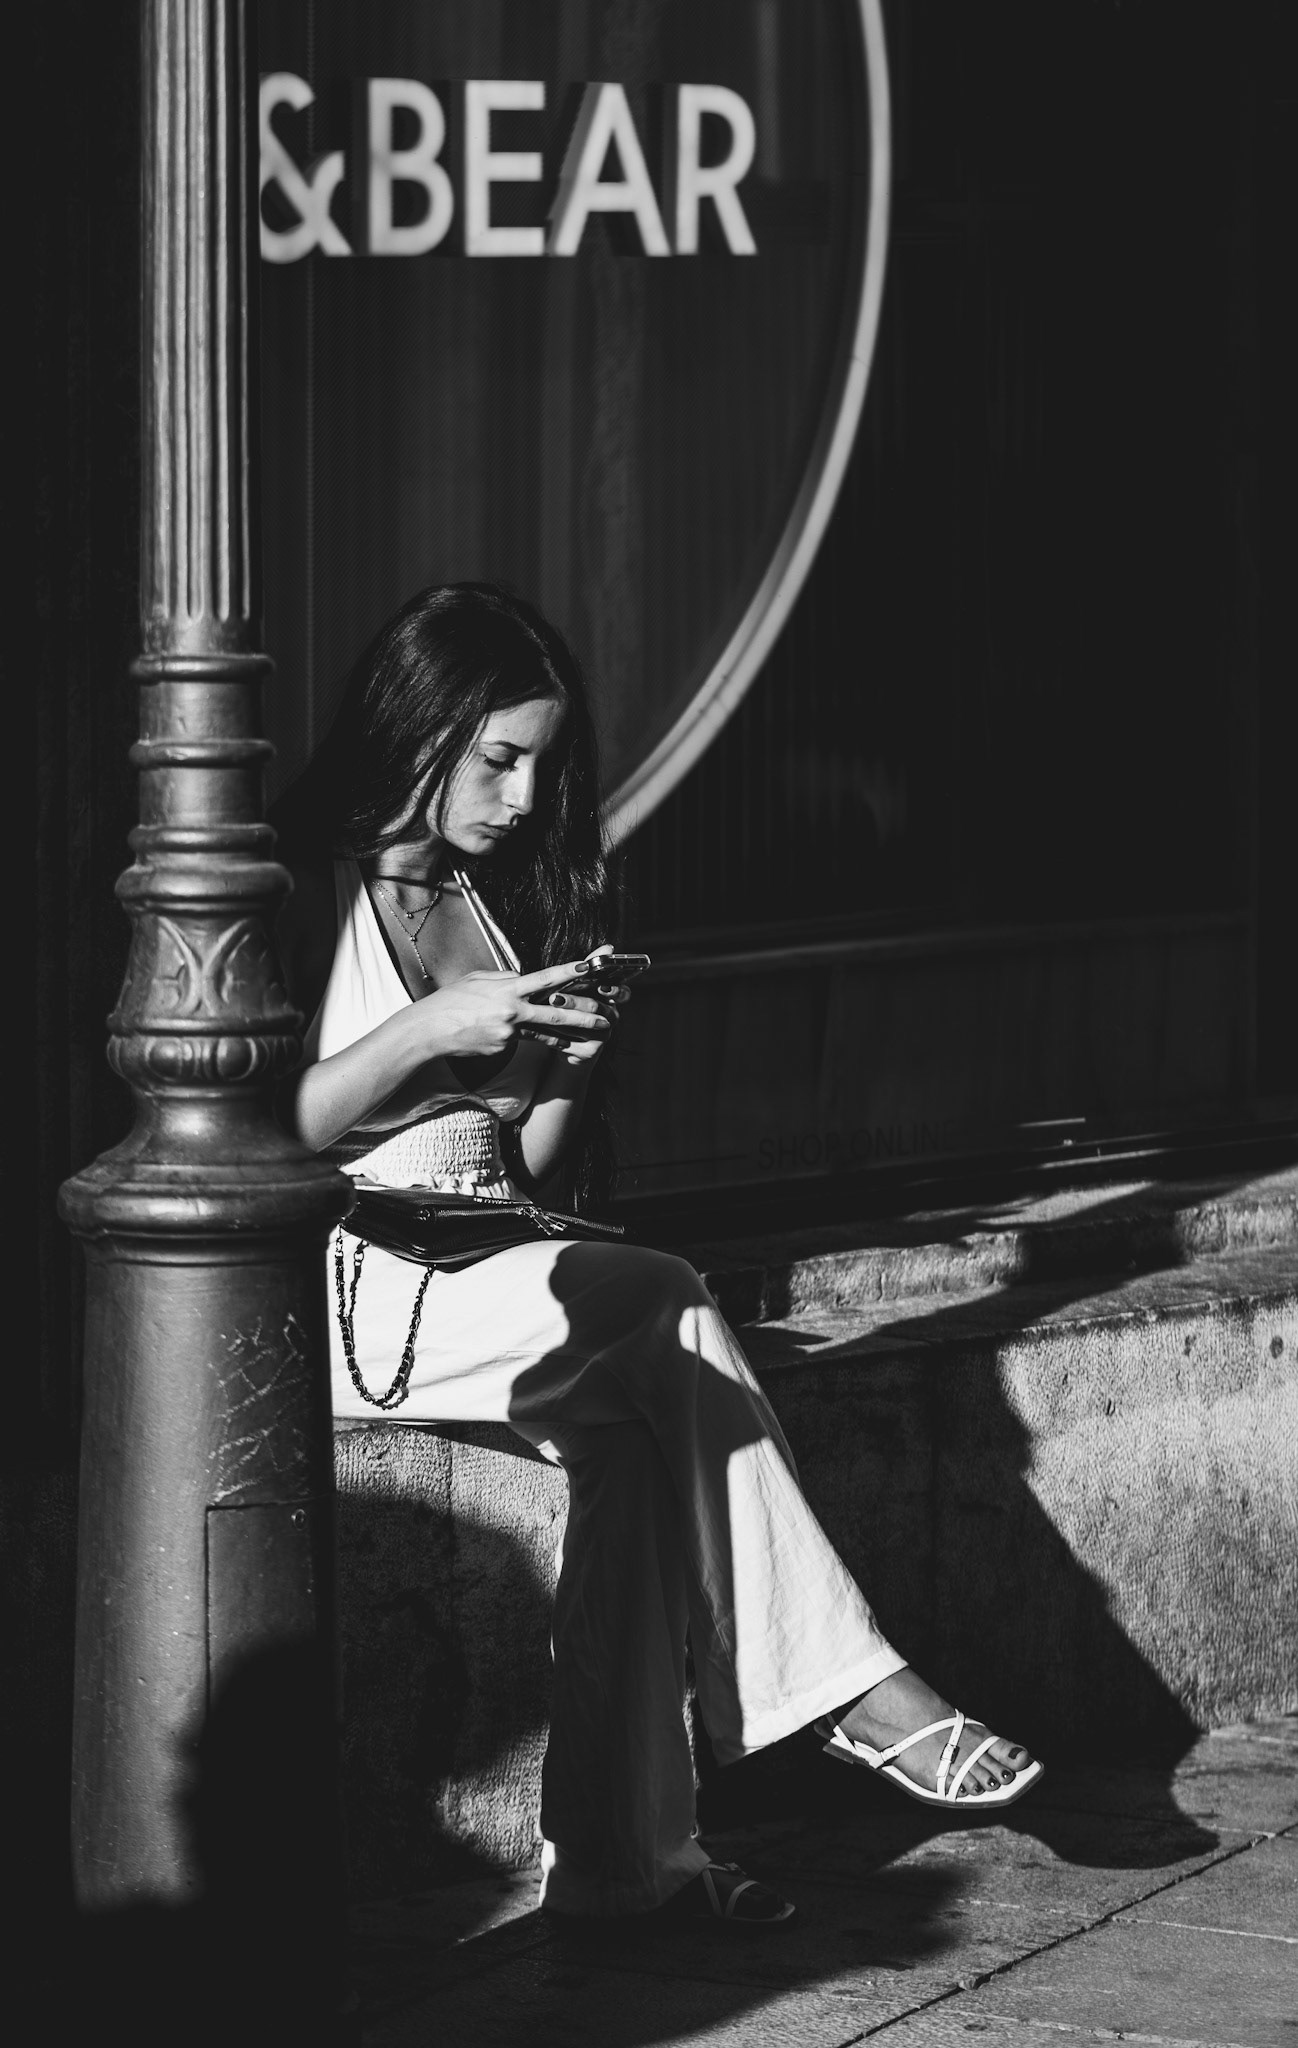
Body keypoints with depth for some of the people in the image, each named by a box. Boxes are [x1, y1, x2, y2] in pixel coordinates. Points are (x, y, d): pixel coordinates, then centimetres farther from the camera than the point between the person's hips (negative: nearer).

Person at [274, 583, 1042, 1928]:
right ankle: (850, 1689, -21)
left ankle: (620, 1851, -31)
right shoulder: (306, 893, -1)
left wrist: (570, 1063, -1)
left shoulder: (503, 904, 18)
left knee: (631, 1431, -27)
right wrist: (430, 1031, -15)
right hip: (352, 1294, -6)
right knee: (667, 1312, -27)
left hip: (499, 1280, 6)